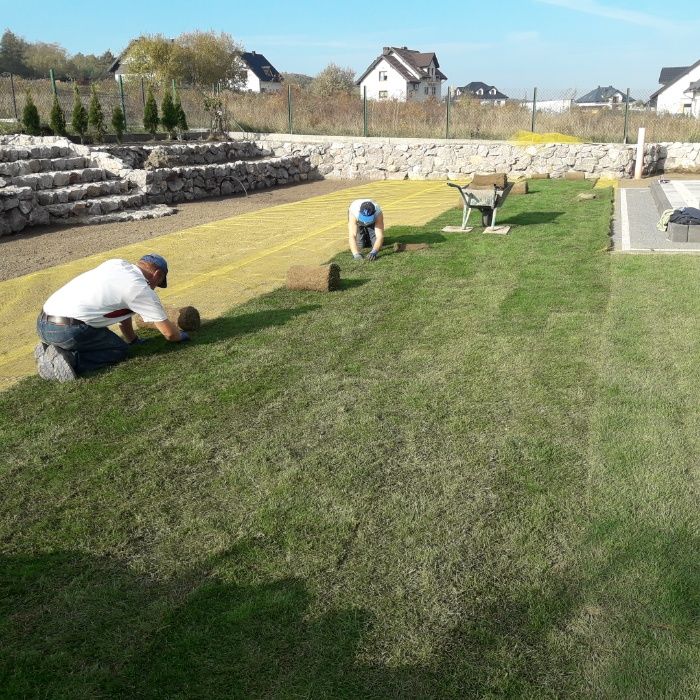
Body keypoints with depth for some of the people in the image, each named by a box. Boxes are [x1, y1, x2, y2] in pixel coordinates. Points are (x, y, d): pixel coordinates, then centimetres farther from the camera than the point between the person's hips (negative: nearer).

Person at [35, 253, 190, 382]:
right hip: (67, 330, -8)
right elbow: (169, 333, 0)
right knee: (120, 351, 8)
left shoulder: (117, 264, 15)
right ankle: (69, 359, -10)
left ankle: (49, 350, 13)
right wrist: (181, 335, 22)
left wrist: (134, 340, 34)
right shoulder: (142, 290, -6)